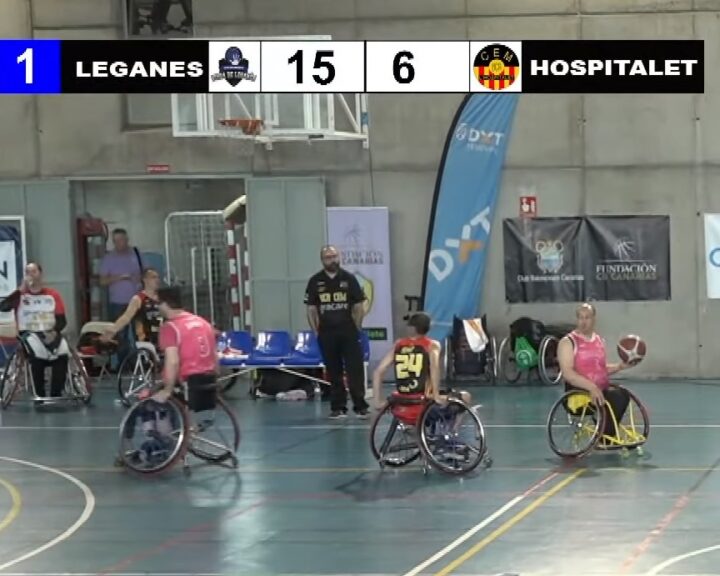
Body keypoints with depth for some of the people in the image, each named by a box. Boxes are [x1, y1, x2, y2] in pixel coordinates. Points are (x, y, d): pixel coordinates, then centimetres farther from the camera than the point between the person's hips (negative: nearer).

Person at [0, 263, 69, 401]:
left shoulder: (53, 295, 11)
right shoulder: (21, 295, 6)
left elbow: (62, 320, 7)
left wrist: (55, 332, -14)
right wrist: (21, 290, -11)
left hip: (50, 333, 2)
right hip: (28, 334, -2)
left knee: (62, 352, -32)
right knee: (37, 351, -37)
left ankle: (56, 394, -20)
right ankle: (39, 395, -24)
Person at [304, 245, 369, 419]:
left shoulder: (349, 279, 1)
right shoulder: (315, 281, 3)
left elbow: (358, 306, 4)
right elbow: (311, 309, 6)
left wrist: (356, 329, 0)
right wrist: (316, 332, 1)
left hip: (348, 333, -1)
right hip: (326, 333, 1)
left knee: (355, 370, -5)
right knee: (333, 372, 6)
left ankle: (360, 406, -2)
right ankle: (338, 407, 13)